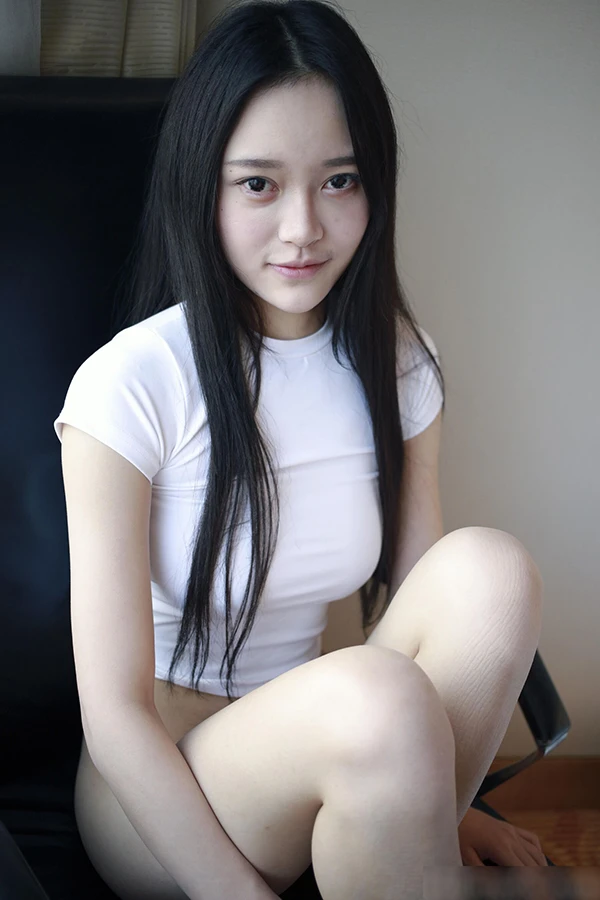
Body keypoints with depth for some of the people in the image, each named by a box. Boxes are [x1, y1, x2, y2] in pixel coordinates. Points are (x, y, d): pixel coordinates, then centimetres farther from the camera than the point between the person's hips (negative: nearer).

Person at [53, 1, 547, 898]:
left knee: (488, 566, -24)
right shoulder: (130, 384, -16)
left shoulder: (399, 365, 1)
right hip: (160, 791, -4)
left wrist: (440, 815, -11)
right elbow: (114, 715, -17)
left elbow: (423, 614, 1)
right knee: (377, 696, -35)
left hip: (319, 768, 5)